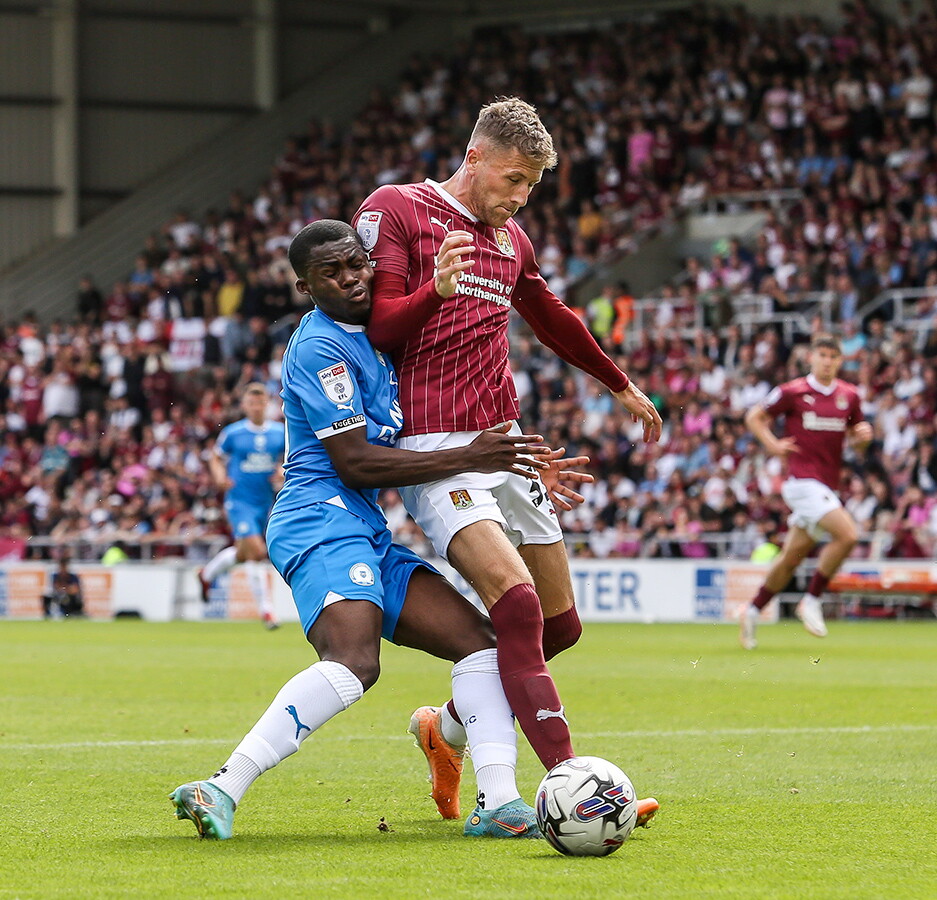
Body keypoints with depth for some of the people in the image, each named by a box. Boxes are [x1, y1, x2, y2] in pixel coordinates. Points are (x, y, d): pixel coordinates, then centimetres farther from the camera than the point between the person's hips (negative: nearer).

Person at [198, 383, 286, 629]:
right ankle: (266, 609, -8)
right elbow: (216, 458, 7)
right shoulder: (232, 433, -5)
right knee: (256, 551, -16)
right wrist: (220, 477, -12)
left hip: (266, 502, 5)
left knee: (243, 552, 17)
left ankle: (207, 574, 46)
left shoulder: (280, 433, 2)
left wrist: (282, 472, -6)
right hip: (239, 500, -5)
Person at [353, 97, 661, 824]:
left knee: (560, 625, 6)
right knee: (517, 605, -23)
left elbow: (555, 321, 35)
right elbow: (377, 327, -9)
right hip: (434, 451, -8)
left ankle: (448, 729, 28)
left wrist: (623, 387, 47)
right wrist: (435, 291, -28)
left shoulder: (510, 239, 19)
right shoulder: (394, 211, -2)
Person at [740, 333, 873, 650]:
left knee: (793, 554, 11)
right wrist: (773, 445, -7)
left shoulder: (849, 396, 10)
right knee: (846, 534, -22)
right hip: (803, 479, -6)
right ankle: (812, 601, -8)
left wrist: (863, 435, -3)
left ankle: (753, 611, 25)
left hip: (826, 485, 6)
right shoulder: (793, 392, -3)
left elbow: (854, 438, 20)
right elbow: (754, 417, 7)